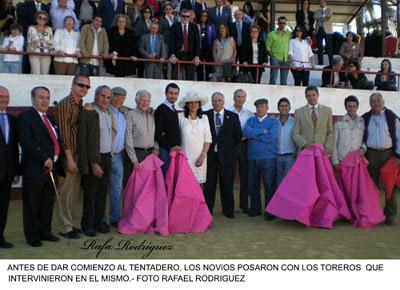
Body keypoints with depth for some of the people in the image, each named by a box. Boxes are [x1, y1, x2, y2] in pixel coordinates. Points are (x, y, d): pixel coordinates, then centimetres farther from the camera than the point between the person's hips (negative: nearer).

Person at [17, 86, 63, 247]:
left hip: (51, 168, 7)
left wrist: (56, 163, 7)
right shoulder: (25, 116, -6)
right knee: (32, 204, 6)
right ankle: (32, 236, 18)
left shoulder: (50, 119, 19)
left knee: (48, 204, 13)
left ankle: (45, 232, 26)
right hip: (35, 169, -7)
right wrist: (44, 158, -19)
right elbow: (26, 142, -17)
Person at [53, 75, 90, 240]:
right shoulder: (65, 104, -11)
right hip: (67, 155, -8)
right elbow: (64, 133, -16)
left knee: (75, 191, 15)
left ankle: (69, 224, 27)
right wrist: (69, 158, -18)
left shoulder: (81, 105, 13)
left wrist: (78, 157, 10)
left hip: (77, 154, 8)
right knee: (65, 192, 0)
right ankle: (65, 228, 12)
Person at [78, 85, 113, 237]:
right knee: (90, 193, 3)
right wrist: (94, 163, -16)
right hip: (93, 159, -7)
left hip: (107, 158, 7)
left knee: (102, 192, 14)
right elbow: (84, 141, -15)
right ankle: (87, 224, 17)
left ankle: (98, 221, 26)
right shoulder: (87, 113, -12)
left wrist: (109, 156, 10)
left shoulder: (109, 114, 12)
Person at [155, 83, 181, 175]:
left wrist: (177, 146, 9)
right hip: (165, 150, -7)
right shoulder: (161, 109, -8)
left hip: (175, 150, 7)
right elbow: (158, 133, -14)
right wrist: (170, 148, -15)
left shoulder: (174, 110, 16)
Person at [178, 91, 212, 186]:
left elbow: (208, 139, 5)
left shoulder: (204, 118, 6)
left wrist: (203, 155, -2)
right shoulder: (180, 116, 1)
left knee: (199, 182, 0)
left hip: (200, 157, 2)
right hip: (185, 157, -1)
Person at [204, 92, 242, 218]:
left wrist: (229, 147, 10)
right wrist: (206, 148, 4)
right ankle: (207, 210, 15)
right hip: (210, 154, 0)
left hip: (226, 155, 0)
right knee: (209, 184, 5)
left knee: (227, 184, 7)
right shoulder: (205, 115, 2)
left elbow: (238, 135, 8)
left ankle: (228, 210, 19)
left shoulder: (233, 116, 4)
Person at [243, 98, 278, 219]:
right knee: (253, 185, 8)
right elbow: (245, 132, -7)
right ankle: (255, 209, 21)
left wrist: (253, 135, -5)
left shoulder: (273, 122, 6)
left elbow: (271, 137, -11)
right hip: (252, 158, 3)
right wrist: (262, 131, -10)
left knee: (269, 185, 0)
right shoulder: (250, 120, 14)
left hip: (268, 158, -3)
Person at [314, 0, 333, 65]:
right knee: (320, 47, -1)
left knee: (329, 47, -6)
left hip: (327, 30, -2)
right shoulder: (317, 11, 19)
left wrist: (320, 18, -3)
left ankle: (331, 63, -6)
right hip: (319, 30, 2)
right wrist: (324, 16, -7)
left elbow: (329, 16, -7)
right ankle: (320, 63, 1)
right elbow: (315, 17, -2)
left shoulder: (329, 10, 13)